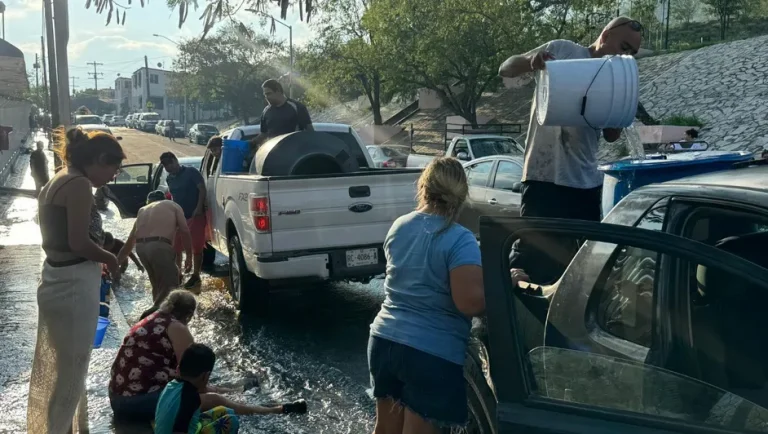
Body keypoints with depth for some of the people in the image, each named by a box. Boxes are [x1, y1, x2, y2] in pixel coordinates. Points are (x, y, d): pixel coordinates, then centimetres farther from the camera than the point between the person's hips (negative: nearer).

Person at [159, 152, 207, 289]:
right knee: (176, 247, 9)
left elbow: (202, 189, -13)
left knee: (196, 247, 0)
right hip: (178, 217, 7)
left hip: (195, 215, -7)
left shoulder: (191, 172, -9)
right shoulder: (169, 179, 11)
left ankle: (196, 276, 10)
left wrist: (199, 208, -21)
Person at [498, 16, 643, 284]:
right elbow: (505, 70, -2)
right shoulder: (561, 50, 1)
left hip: (587, 183, 6)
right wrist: (530, 60, -24)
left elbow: (612, 135, 11)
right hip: (545, 177, -6)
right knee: (532, 253, -9)